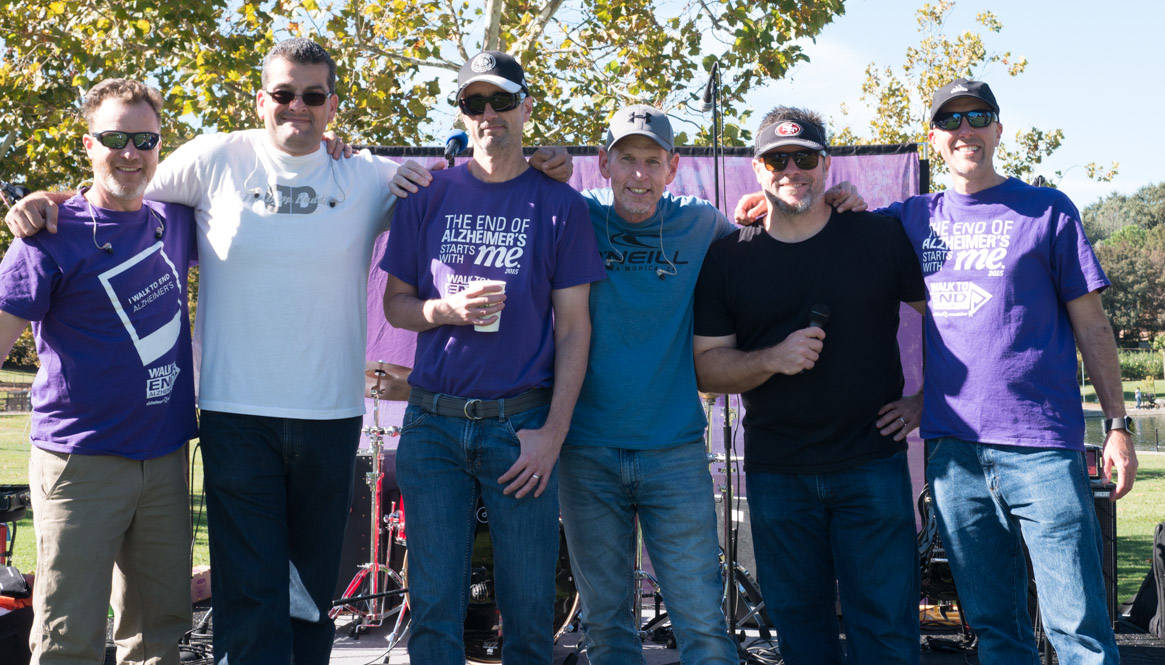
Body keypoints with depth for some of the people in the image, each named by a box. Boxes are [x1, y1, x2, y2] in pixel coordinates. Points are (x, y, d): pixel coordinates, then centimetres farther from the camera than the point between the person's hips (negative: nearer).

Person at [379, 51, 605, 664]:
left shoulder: (560, 205, 3)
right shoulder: (428, 196, 7)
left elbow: (574, 328, 2)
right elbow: (395, 302, 12)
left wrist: (553, 432, -6)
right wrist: (448, 309, -9)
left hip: (522, 425, -1)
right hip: (432, 423, 1)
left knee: (528, 609, 4)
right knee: (433, 605, 4)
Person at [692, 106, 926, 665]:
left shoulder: (881, 237, 1)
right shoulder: (727, 258, 4)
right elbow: (707, 367, 2)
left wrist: (926, 400, 3)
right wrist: (773, 359, -14)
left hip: (872, 465, -1)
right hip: (775, 473, 2)